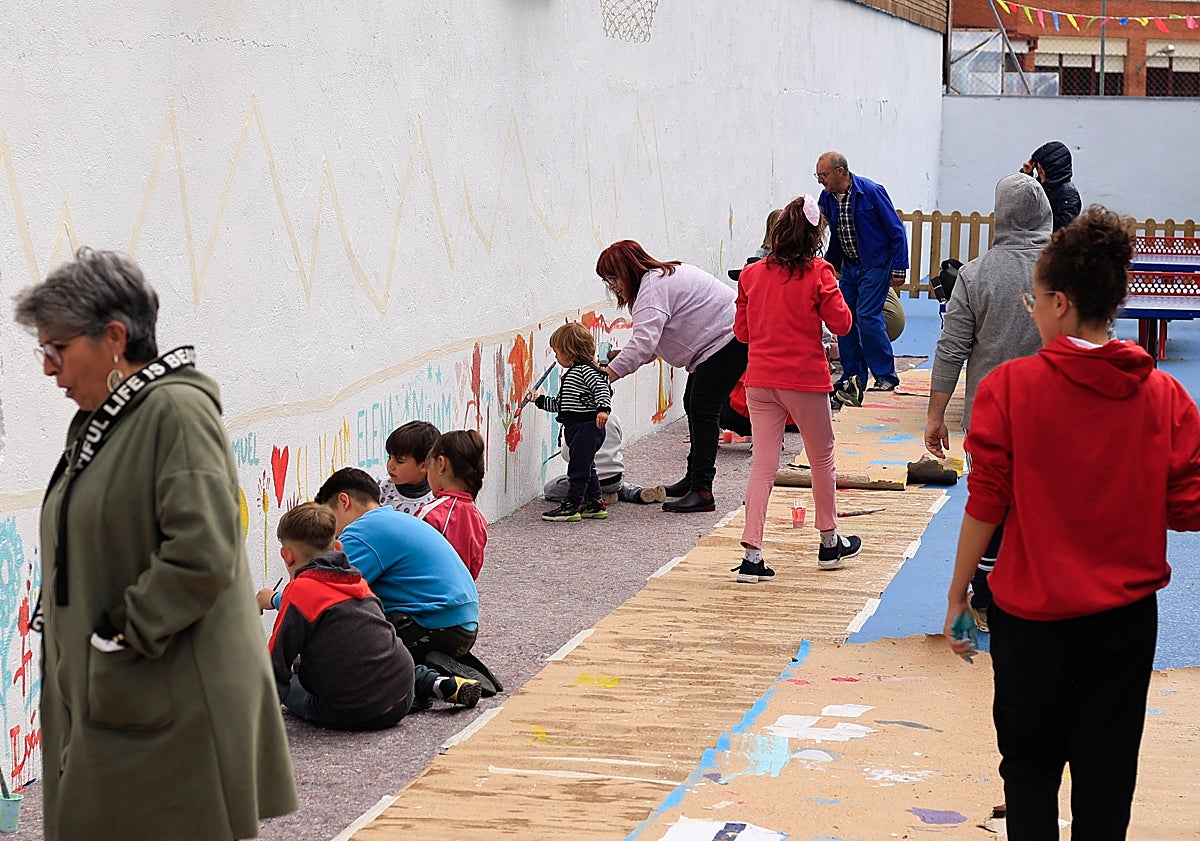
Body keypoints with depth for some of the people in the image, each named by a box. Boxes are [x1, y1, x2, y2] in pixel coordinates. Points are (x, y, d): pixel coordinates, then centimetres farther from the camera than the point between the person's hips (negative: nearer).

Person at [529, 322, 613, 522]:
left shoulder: (586, 370, -12)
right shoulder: (571, 374, 20)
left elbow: (602, 389, -24)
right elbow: (559, 404, 25)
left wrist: (603, 408, -37)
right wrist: (540, 400, 25)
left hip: (587, 427, -11)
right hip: (576, 428, 11)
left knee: (578, 467, -8)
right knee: (586, 467, 16)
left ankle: (572, 505, -6)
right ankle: (595, 504, 24)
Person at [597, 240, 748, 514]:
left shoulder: (653, 288, -20)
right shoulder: (659, 278, 14)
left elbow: (643, 344, -34)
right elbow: (650, 346, 12)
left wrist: (605, 376, -36)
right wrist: (619, 359, -6)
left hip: (730, 339, -12)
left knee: (703, 409, -16)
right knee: (693, 404, 18)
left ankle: (702, 491, -19)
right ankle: (694, 478, 29)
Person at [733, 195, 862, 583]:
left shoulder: (752, 274, 3)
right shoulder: (817, 273, -9)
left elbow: (742, 331, 8)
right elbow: (841, 323, -6)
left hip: (760, 380, 3)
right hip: (805, 380, -3)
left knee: (763, 466, 3)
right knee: (822, 459, 16)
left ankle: (752, 555, -5)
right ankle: (830, 542, 30)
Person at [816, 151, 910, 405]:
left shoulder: (871, 192, -16)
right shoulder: (827, 198, 2)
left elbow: (896, 230, -12)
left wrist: (899, 268, -14)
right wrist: (831, 265, 23)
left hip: (876, 265, -7)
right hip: (850, 267, 7)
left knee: (867, 317, -15)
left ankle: (887, 377, -5)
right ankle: (852, 379, 12)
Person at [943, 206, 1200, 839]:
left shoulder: (1009, 387, -13)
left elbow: (986, 503, -11)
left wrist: (957, 597, -1)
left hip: (1033, 614, -2)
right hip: (1126, 617, 2)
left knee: (1029, 763, 16)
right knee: (1105, 778, 14)